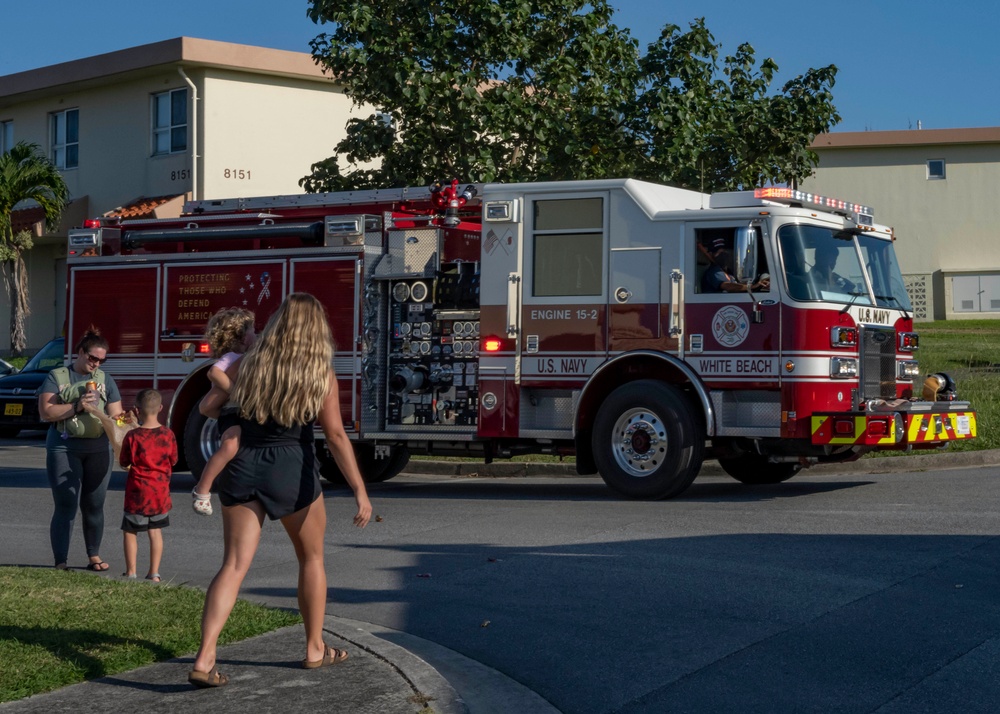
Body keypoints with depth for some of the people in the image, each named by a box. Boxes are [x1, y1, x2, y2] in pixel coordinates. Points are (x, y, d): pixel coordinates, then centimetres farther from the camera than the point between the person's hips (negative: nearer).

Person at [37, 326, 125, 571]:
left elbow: (116, 415, 7)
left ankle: (94, 556, 20)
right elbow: (46, 412, -8)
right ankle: (61, 562, -4)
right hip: (64, 449, -3)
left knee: (94, 505, 8)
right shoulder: (57, 377, 2)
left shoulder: (105, 379, 11)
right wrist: (77, 406, -18)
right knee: (66, 506, -6)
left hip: (98, 450, 3)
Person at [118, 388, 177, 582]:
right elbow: (173, 460, 6)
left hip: (138, 491, -3)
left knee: (130, 531, 9)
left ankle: (131, 572, 11)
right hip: (161, 491, 3)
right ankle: (154, 573, 10)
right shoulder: (168, 434, -5)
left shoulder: (133, 436, -13)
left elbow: (124, 463, -4)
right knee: (156, 531, 11)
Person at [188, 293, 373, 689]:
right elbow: (336, 436, -13)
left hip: (242, 468, 2)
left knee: (234, 565, 1)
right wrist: (360, 491, -14)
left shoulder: (247, 365, 3)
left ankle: (204, 658, -13)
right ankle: (315, 649, 28)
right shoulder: (321, 375, -6)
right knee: (311, 557, 19)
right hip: (292, 472, -2)